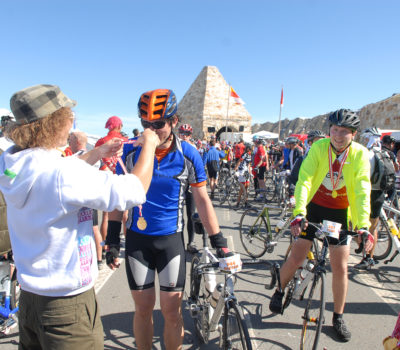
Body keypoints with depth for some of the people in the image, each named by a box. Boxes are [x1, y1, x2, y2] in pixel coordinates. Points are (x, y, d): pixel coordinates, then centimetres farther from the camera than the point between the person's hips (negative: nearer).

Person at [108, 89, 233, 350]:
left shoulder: (189, 155, -8)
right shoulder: (131, 151, -6)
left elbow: (202, 200, -1)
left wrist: (219, 243, -2)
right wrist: (113, 239, 3)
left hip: (171, 239, -1)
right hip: (137, 239, 1)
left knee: (172, 309, 6)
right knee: (143, 307, 12)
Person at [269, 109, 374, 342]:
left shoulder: (360, 154, -12)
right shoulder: (319, 147, -15)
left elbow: (363, 191, -19)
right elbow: (304, 180, -24)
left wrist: (364, 226, -30)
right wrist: (299, 213, -36)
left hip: (340, 213, 1)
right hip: (314, 208, -1)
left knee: (340, 267, 4)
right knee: (296, 258, -3)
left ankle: (338, 317, 26)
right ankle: (280, 291, 28)